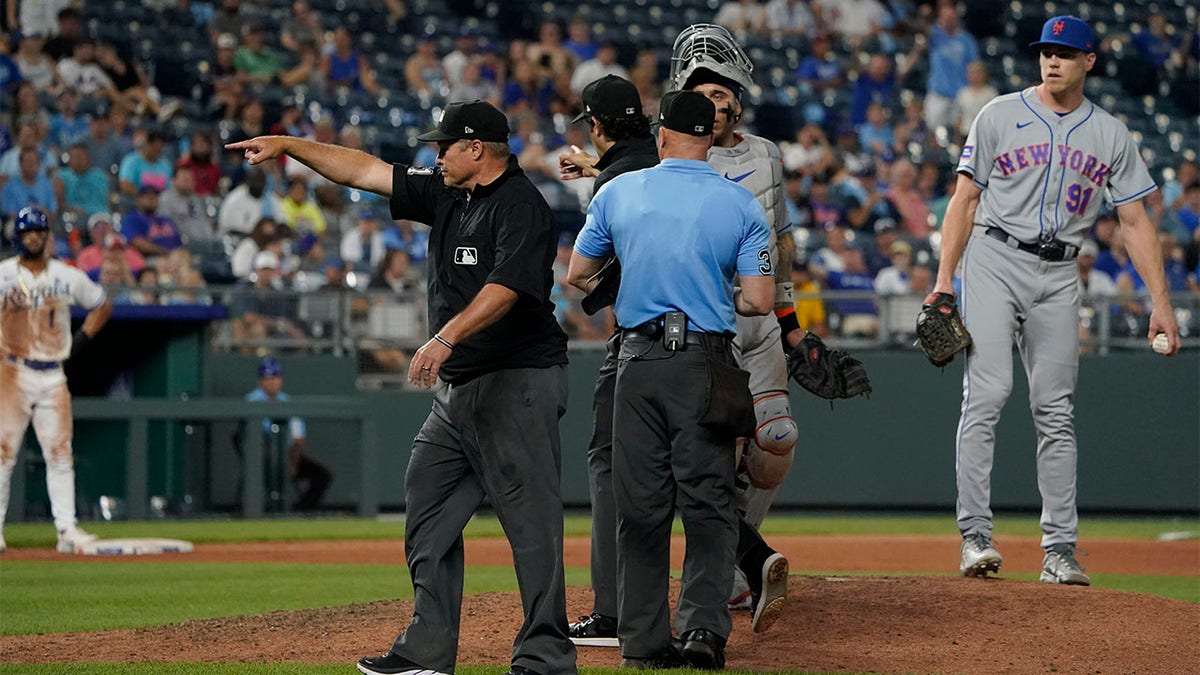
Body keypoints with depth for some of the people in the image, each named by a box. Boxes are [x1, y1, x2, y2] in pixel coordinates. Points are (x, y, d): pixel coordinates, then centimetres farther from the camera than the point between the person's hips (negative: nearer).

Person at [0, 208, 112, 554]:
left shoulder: (68, 277, 8)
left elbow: (102, 305, 21)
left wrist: (82, 339, 8)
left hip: (53, 378, 3)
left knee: (60, 453, -1)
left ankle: (67, 529, -1)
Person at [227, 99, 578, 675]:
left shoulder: (521, 206, -13)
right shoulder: (448, 195, 14)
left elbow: (507, 286, -27)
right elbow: (365, 172, 19)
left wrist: (448, 336, -38)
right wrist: (288, 146, 17)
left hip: (518, 383, -10)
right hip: (459, 387, 10)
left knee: (530, 517, -10)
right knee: (428, 512, 11)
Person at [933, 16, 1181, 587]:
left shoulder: (1111, 135, 8)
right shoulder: (1000, 116, 3)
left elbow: (1135, 221, 7)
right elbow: (964, 200, 4)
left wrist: (1160, 302, -1)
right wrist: (944, 279, -5)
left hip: (1059, 275, 2)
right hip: (994, 259, -2)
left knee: (1055, 411, 1)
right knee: (987, 392, -14)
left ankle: (1059, 551, 3)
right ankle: (975, 537, -14)